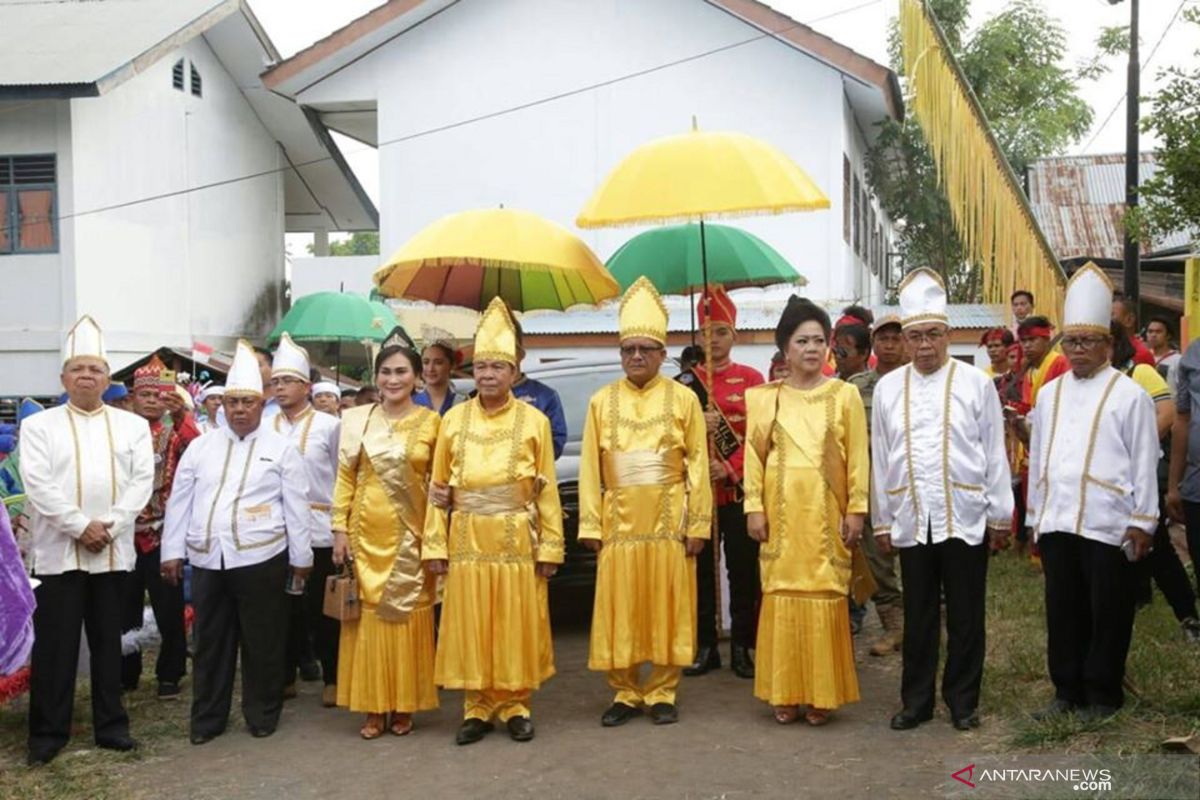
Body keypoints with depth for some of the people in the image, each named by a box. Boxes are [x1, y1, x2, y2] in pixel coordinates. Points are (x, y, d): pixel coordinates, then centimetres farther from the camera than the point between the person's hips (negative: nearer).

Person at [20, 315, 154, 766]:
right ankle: (48, 732, 12)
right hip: (58, 550, -2)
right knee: (55, 645, 2)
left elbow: (143, 481, -1)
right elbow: (38, 484, -8)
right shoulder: (39, 426, 2)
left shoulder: (132, 425, 8)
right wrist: (80, 526, -15)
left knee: (108, 640, 10)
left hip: (114, 551, 2)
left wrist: (108, 526, -12)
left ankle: (111, 725, 19)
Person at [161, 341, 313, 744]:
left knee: (263, 642, 6)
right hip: (206, 560, 3)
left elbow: (296, 506, 0)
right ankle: (207, 718, 23)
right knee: (210, 642, 11)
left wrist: (300, 556, -1)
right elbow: (179, 501, 10)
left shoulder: (281, 449, 0)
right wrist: (172, 551, 6)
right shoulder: (200, 447, 9)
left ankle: (262, 714, 21)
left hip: (261, 559, -3)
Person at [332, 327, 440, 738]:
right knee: (368, 617, 5)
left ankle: (404, 705, 16)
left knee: (408, 616, 5)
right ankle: (373, 708, 14)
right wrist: (340, 529, -1)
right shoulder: (357, 419, 3)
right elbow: (345, 477, 4)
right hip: (367, 533, 1)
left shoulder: (430, 422, 0)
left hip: (411, 535, -1)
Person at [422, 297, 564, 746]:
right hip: (467, 540, 2)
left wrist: (550, 546, -4)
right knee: (469, 625, 6)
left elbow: (547, 489, 0)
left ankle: (515, 705, 18)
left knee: (516, 624, 5)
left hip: (516, 540, -1)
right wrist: (435, 544, 0)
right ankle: (477, 707, 18)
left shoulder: (534, 420, 1)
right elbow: (438, 486, 5)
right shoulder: (454, 419, 5)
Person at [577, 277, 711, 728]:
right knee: (618, 608, 4)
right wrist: (590, 525, -2)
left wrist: (698, 523, -4)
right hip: (618, 521, 2)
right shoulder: (601, 402, 6)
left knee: (666, 606, 4)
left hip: (668, 521, -1)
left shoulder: (683, 400, 2)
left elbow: (698, 465, 0)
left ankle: (661, 692, 16)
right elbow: (590, 468, 4)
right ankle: (625, 692, 17)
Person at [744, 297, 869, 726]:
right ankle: (786, 694, 13)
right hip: (782, 512, 1)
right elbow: (754, 456, 5)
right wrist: (754, 508, -1)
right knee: (782, 597, 2)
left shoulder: (845, 394, 4)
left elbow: (858, 457, 2)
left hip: (826, 513, -1)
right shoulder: (765, 398, 7)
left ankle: (822, 694, 11)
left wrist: (856, 509, -3)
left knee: (825, 599, -1)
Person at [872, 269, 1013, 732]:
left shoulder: (976, 383, -1)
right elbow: (880, 459, 7)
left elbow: (995, 454, 1)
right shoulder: (887, 388, 5)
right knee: (918, 618, 10)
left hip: (966, 520, -1)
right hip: (911, 521, 2)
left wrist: (1001, 516, 0)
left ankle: (963, 701, 21)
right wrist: (881, 520, 8)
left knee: (965, 617, 8)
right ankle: (916, 702, 21)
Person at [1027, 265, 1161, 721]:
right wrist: (1035, 516, 13)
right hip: (1056, 523, 4)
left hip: (1107, 526, -4)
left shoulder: (1129, 395, -3)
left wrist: (1143, 522, -6)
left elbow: (1144, 463, -4)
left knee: (1108, 613, 5)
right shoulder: (1050, 394, 11)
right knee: (1063, 610, 10)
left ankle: (1102, 695, 18)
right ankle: (1067, 690, 22)